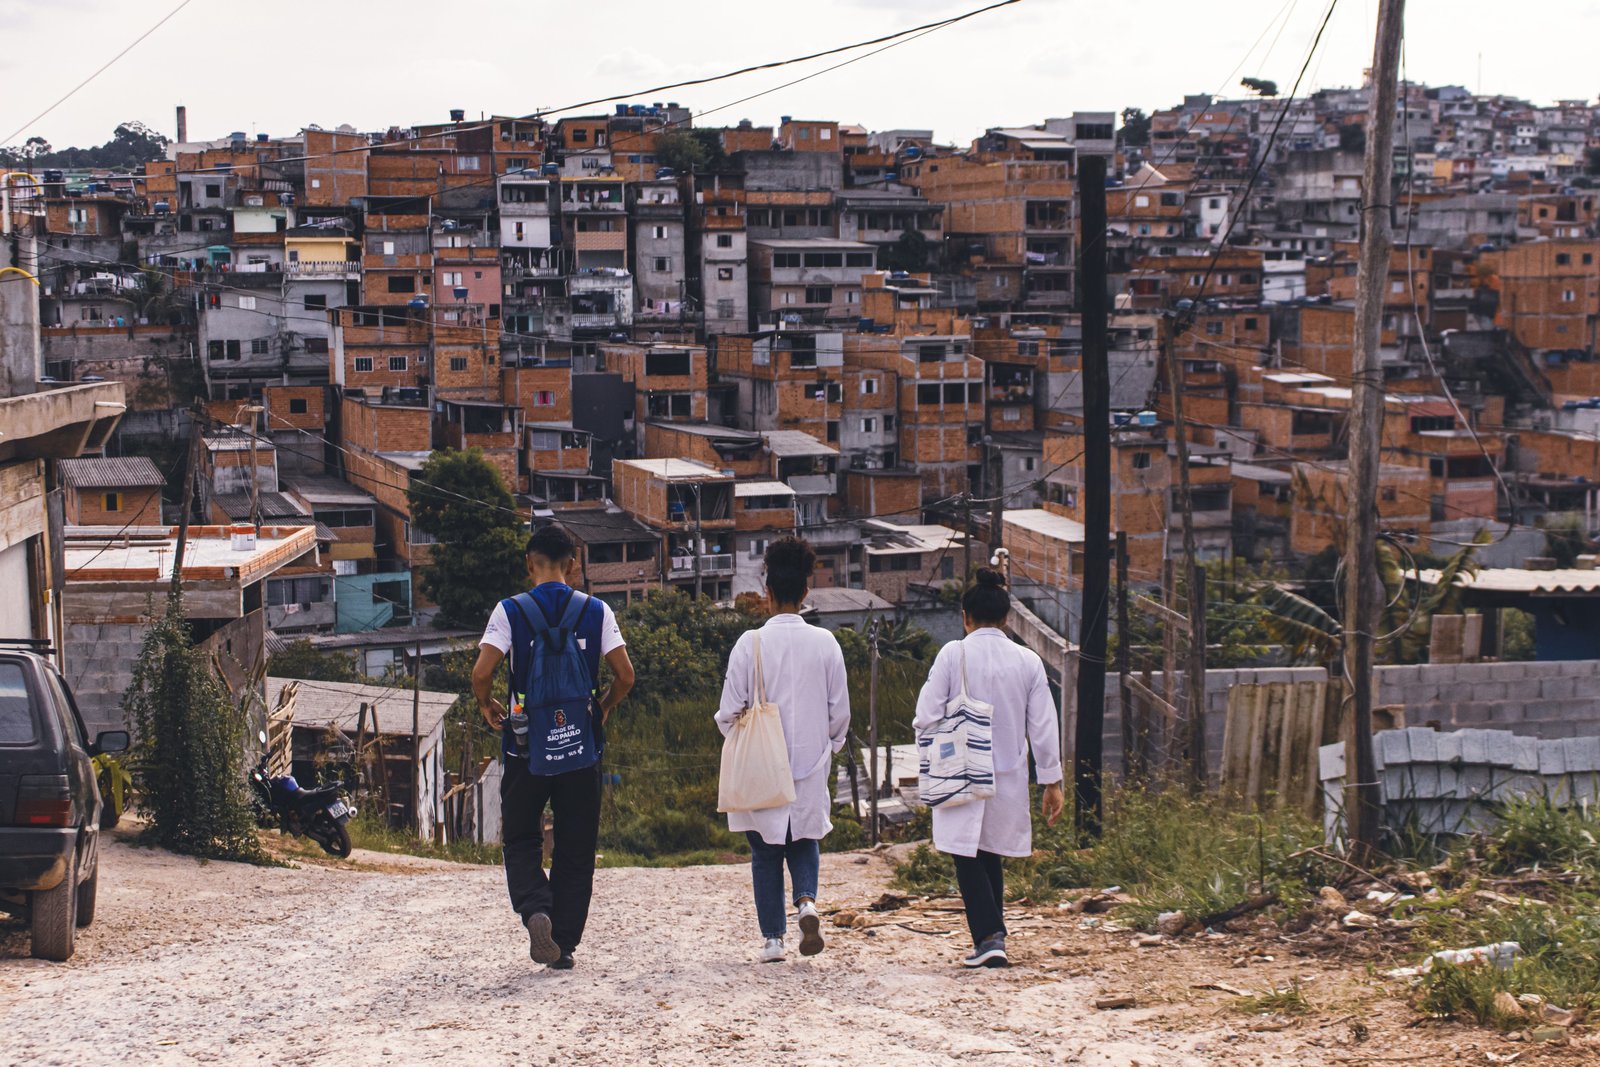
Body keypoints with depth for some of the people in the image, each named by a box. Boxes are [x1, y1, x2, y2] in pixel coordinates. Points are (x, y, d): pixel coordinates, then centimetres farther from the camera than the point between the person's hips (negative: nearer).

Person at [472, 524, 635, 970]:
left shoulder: (511, 610, -4)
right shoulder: (596, 611, 1)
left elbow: (481, 672, -14)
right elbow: (625, 675, -5)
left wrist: (488, 707, 6)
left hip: (526, 745, -1)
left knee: (521, 840, 13)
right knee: (576, 849, 10)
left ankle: (535, 909, -13)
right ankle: (565, 944, 10)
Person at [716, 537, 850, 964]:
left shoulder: (751, 643, -10)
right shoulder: (825, 643, -4)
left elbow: (730, 711, -7)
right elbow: (840, 712, 2)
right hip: (811, 761, 2)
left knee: (766, 852, 10)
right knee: (805, 841, 17)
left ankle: (772, 938, 10)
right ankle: (807, 901, -9)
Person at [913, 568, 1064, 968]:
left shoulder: (953, 654, -9)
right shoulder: (1028, 661, 0)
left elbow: (926, 717, -10)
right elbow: (1043, 727, 2)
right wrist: (1052, 781, 9)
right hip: (1008, 779, 4)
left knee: (968, 858, 3)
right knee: (991, 857, 18)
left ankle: (989, 937, -11)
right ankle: (993, 936, 21)